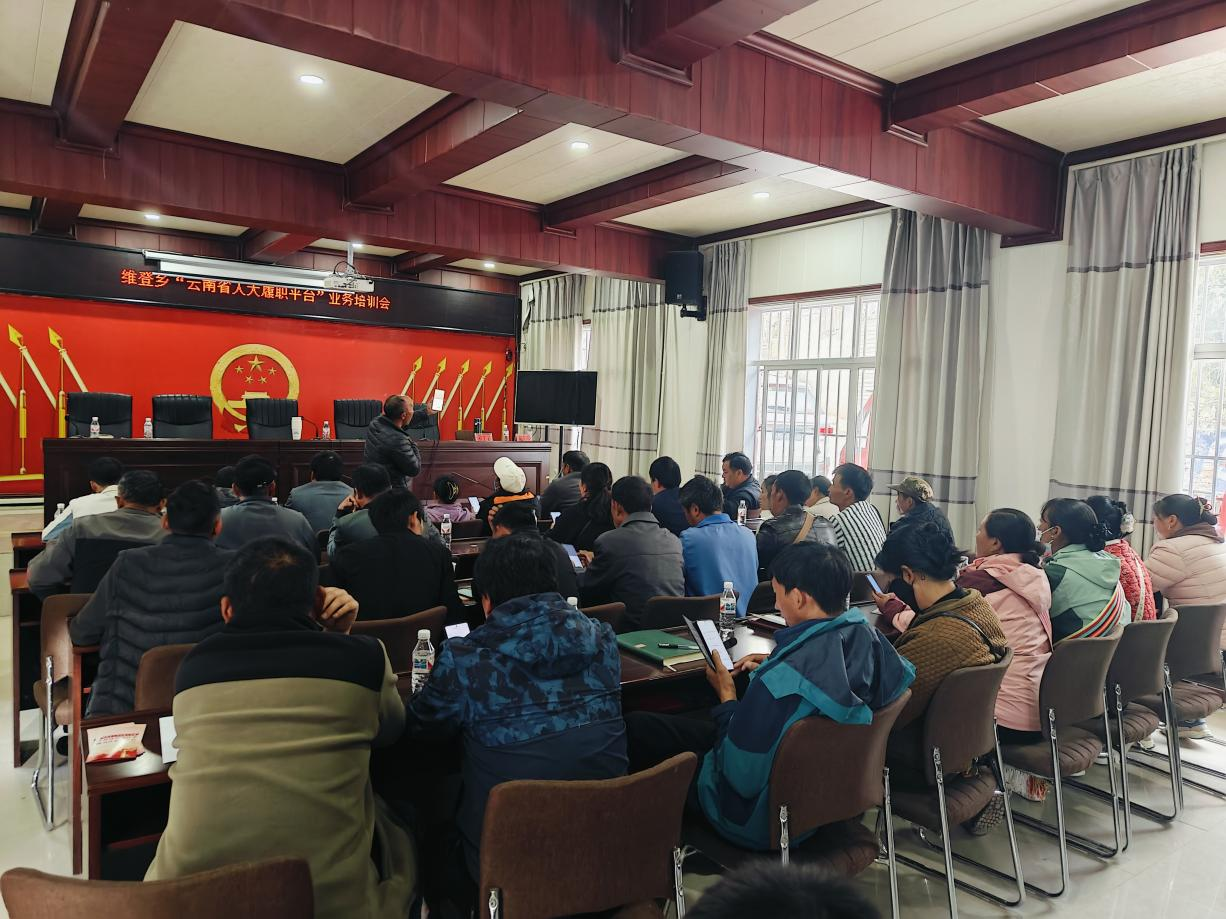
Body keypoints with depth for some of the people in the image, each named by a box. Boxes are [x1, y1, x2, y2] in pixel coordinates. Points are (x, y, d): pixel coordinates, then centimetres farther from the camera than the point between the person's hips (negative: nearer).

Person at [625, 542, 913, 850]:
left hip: (764, 821, -8)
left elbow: (742, 777, -26)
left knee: (636, 727, 3)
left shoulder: (781, 680, -37)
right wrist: (771, 668, 3)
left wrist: (727, 697, -13)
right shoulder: (870, 640, -14)